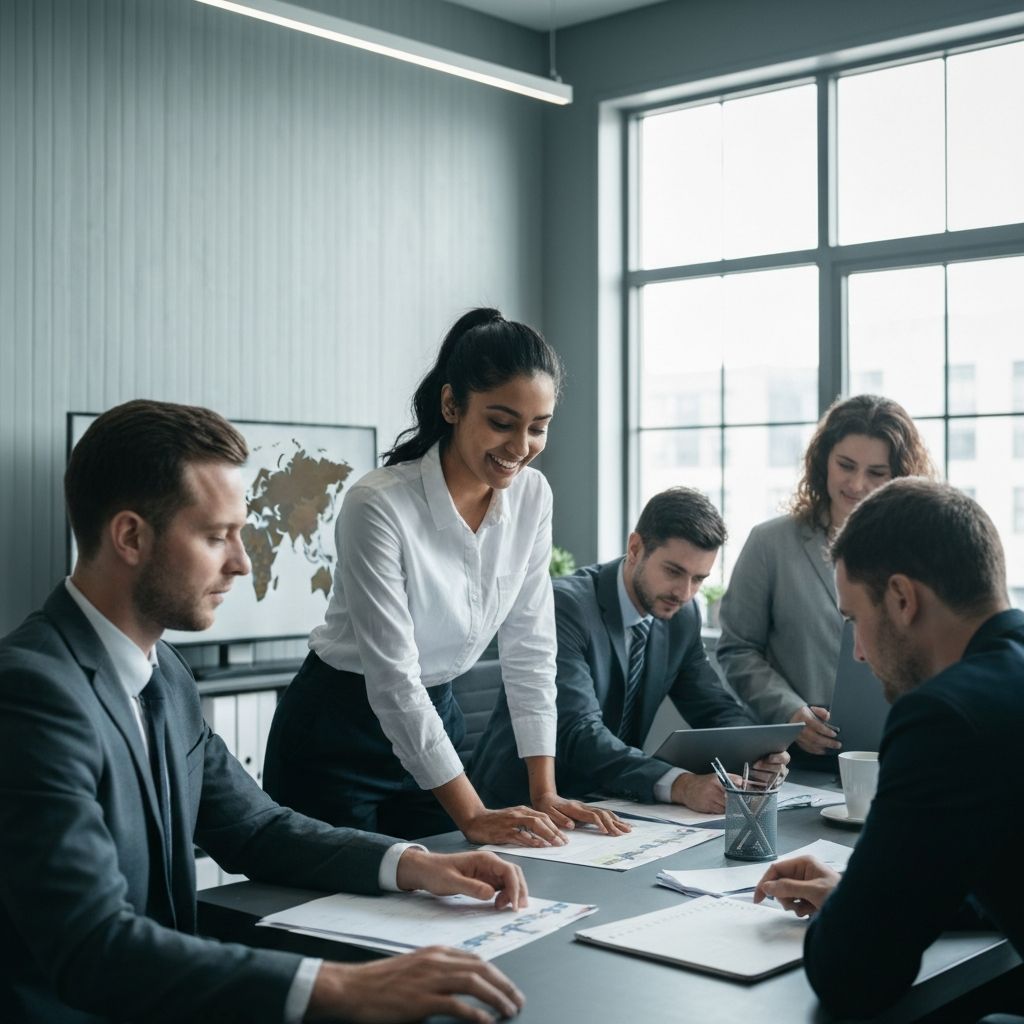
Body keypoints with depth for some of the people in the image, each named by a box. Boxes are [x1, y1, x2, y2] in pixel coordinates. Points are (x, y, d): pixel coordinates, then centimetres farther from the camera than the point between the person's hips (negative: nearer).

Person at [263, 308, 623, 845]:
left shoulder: (531, 496, -6)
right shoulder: (379, 506, -25)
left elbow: (529, 650, -3)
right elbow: (392, 678, -26)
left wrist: (544, 795, -9)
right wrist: (472, 815, -27)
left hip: (435, 718, 6)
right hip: (338, 738, -5)